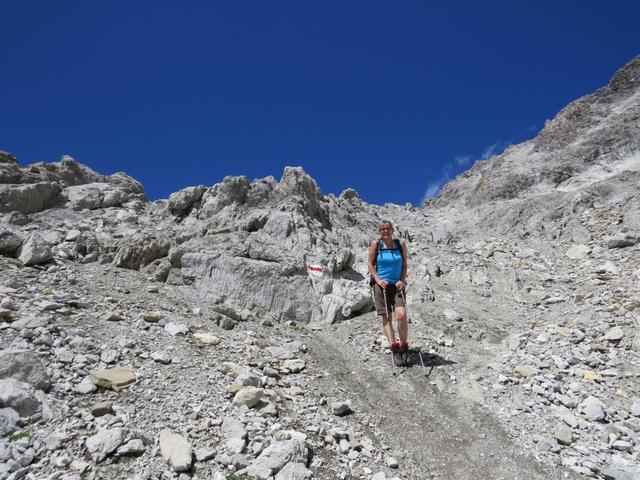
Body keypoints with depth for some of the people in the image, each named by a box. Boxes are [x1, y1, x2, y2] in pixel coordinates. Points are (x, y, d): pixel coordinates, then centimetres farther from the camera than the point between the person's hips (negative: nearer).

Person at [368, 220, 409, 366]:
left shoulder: (401, 244, 3)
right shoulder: (375, 244, -1)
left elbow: (404, 264, 9)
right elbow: (370, 264, 1)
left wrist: (402, 280, -4)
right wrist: (378, 280, -10)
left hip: (397, 285, 0)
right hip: (381, 285, 0)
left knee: (401, 314, -15)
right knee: (386, 317, 0)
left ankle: (404, 345, 4)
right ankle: (395, 349, 6)